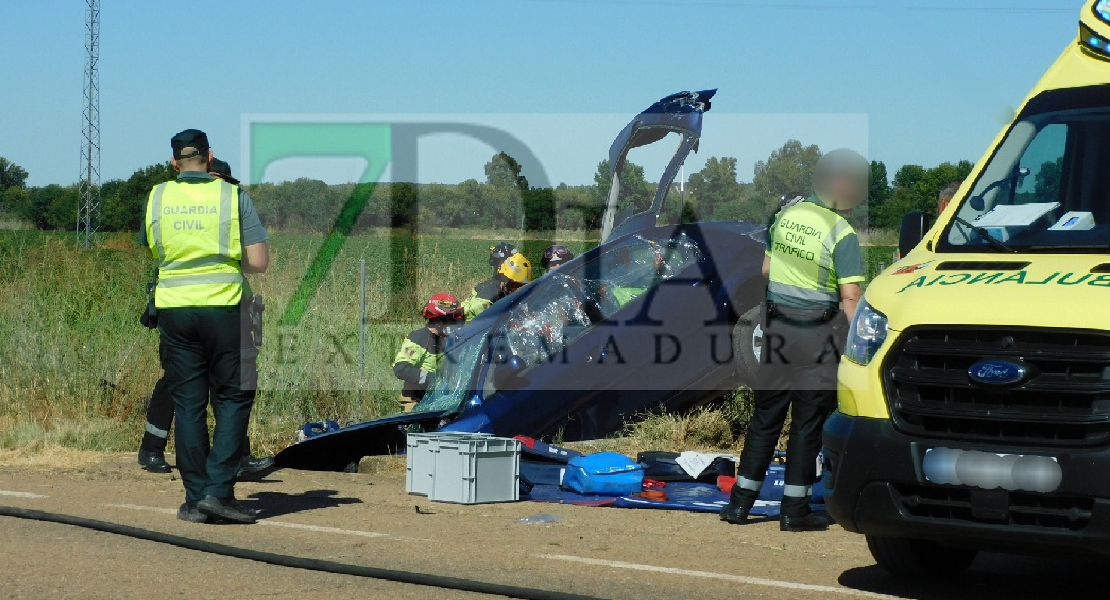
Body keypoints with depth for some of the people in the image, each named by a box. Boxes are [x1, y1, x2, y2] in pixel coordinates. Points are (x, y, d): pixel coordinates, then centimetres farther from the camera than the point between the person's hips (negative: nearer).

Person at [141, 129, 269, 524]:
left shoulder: (157, 198, 5)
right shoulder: (233, 196, -3)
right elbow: (259, 263, -6)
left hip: (174, 308, 3)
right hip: (223, 308, -3)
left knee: (187, 403, 7)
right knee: (232, 399, 6)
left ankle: (195, 499, 7)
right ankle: (218, 490, -5)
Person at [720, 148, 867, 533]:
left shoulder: (788, 215, 5)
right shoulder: (842, 234, -13)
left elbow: (766, 268, 14)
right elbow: (850, 296, -17)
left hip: (778, 327, 5)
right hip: (818, 333, -5)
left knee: (765, 417, 13)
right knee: (807, 423, 3)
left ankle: (740, 502, 15)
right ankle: (795, 511, 6)